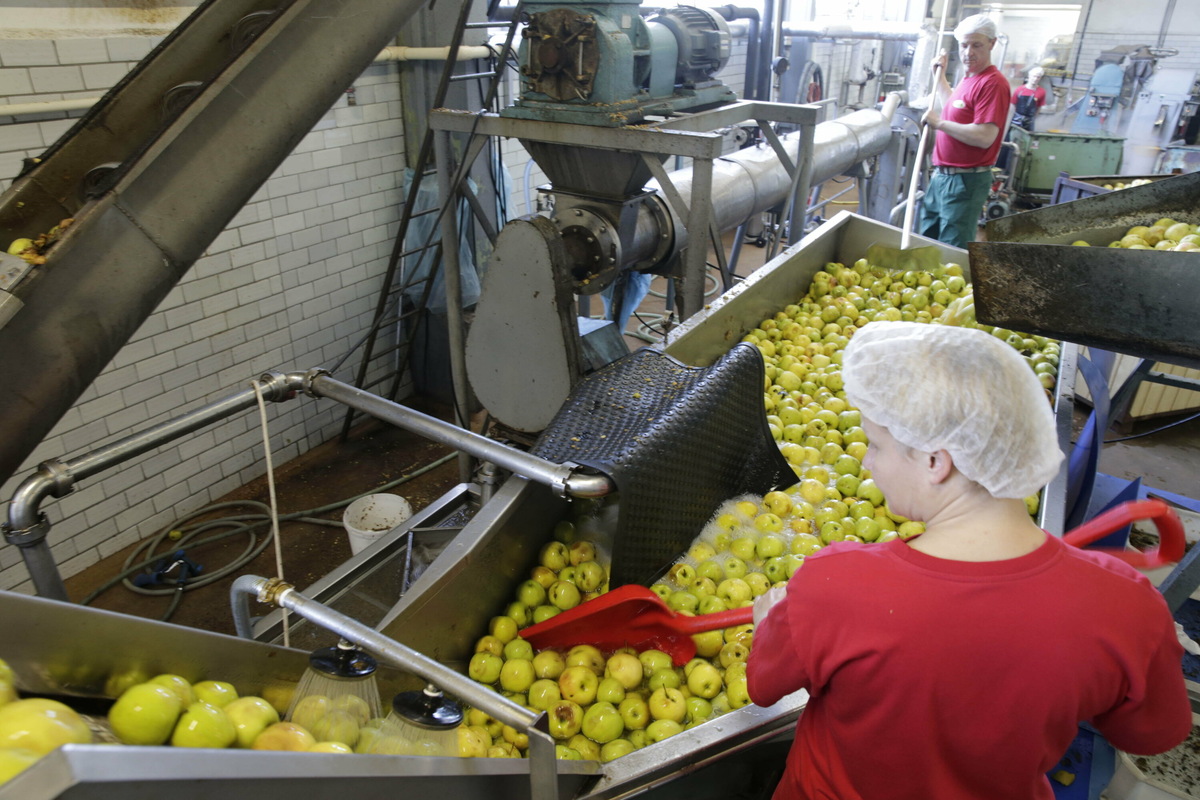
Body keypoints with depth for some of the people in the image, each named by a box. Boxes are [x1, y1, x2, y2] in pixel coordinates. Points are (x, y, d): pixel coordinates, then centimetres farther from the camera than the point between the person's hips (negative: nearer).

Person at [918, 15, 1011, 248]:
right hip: (941, 176, 10)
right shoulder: (968, 80, 13)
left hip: (965, 182, -10)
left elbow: (985, 137, -26)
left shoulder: (993, 83, -16)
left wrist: (939, 123, -19)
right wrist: (940, 75, 29)